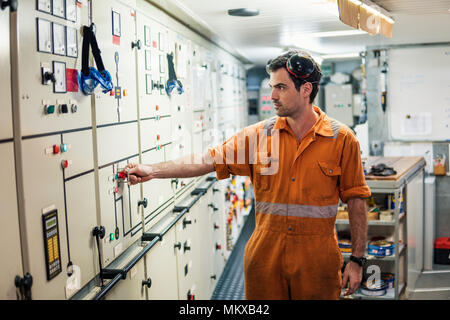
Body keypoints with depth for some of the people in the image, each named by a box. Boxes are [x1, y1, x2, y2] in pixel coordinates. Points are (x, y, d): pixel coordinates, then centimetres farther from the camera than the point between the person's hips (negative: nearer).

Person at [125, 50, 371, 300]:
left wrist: (357, 260, -2)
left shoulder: (342, 139, -4)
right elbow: (210, 160, -1)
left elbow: (355, 201, -1)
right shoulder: (258, 134, 1)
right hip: (265, 257, 2)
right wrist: (153, 171, -9)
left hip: (317, 260, -1)